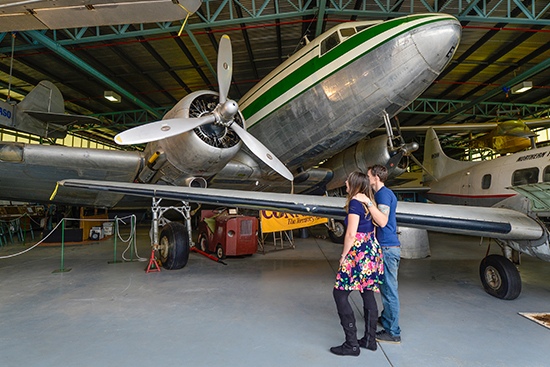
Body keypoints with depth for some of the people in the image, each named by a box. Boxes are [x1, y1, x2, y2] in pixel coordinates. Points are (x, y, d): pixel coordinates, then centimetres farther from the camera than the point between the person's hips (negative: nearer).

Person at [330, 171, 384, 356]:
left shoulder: (355, 202, -14)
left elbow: (351, 233, -18)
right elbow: (372, 228, 16)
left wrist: (343, 255, -9)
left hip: (358, 253, -10)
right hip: (372, 250, 10)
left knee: (340, 293, -2)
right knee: (368, 295, 14)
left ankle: (352, 344, 2)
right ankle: (370, 339, 24)